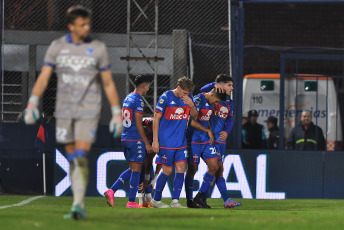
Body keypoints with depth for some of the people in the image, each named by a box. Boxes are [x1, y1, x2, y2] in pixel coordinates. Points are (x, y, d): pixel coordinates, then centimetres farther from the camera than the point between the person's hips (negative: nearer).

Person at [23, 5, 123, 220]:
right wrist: (32, 103, -12)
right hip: (64, 111, 3)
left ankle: (78, 205, -19)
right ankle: (80, 205, 18)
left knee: (81, 157, -15)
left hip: (89, 112, -3)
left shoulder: (98, 48, -1)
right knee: (72, 158, 7)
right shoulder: (57, 47, 3)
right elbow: (43, 78, 1)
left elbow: (109, 83, 3)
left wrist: (117, 113, 1)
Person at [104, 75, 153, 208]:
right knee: (136, 169, -3)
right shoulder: (138, 100, -12)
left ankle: (111, 191, 3)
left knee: (132, 169, 15)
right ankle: (131, 202, -3)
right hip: (136, 139, -9)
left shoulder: (127, 98, 16)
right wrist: (147, 143, -12)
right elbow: (138, 124, -15)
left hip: (125, 138, 9)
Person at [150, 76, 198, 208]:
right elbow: (156, 118, -8)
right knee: (168, 170, -2)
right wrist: (155, 140, -10)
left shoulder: (188, 98, 5)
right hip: (166, 142, -5)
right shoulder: (166, 97, -11)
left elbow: (194, 117, 11)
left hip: (181, 142, 5)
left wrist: (192, 106, -11)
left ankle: (175, 201, 1)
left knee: (181, 168, -2)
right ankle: (156, 200, 13)